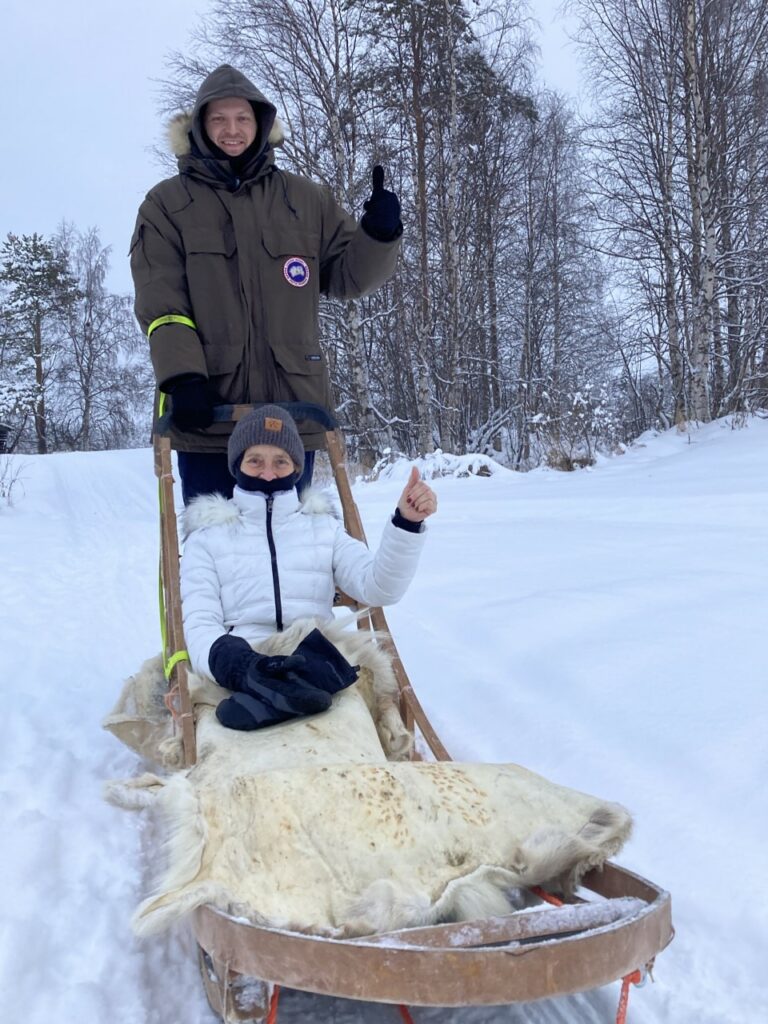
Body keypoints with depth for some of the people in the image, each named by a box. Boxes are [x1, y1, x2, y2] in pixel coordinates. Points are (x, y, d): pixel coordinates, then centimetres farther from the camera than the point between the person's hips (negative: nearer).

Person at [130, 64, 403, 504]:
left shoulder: (305, 198, 14)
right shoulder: (167, 204, 8)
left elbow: (346, 275, 13)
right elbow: (160, 303, -3)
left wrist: (378, 235, -7)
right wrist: (182, 378, -17)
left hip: (294, 406, 2)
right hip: (208, 408, -2)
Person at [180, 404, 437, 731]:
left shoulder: (323, 527, 22)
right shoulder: (207, 537, 16)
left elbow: (376, 588, 5)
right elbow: (199, 622, 0)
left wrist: (407, 523, -13)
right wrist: (238, 663, -24)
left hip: (318, 659, 2)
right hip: (243, 665, -2)